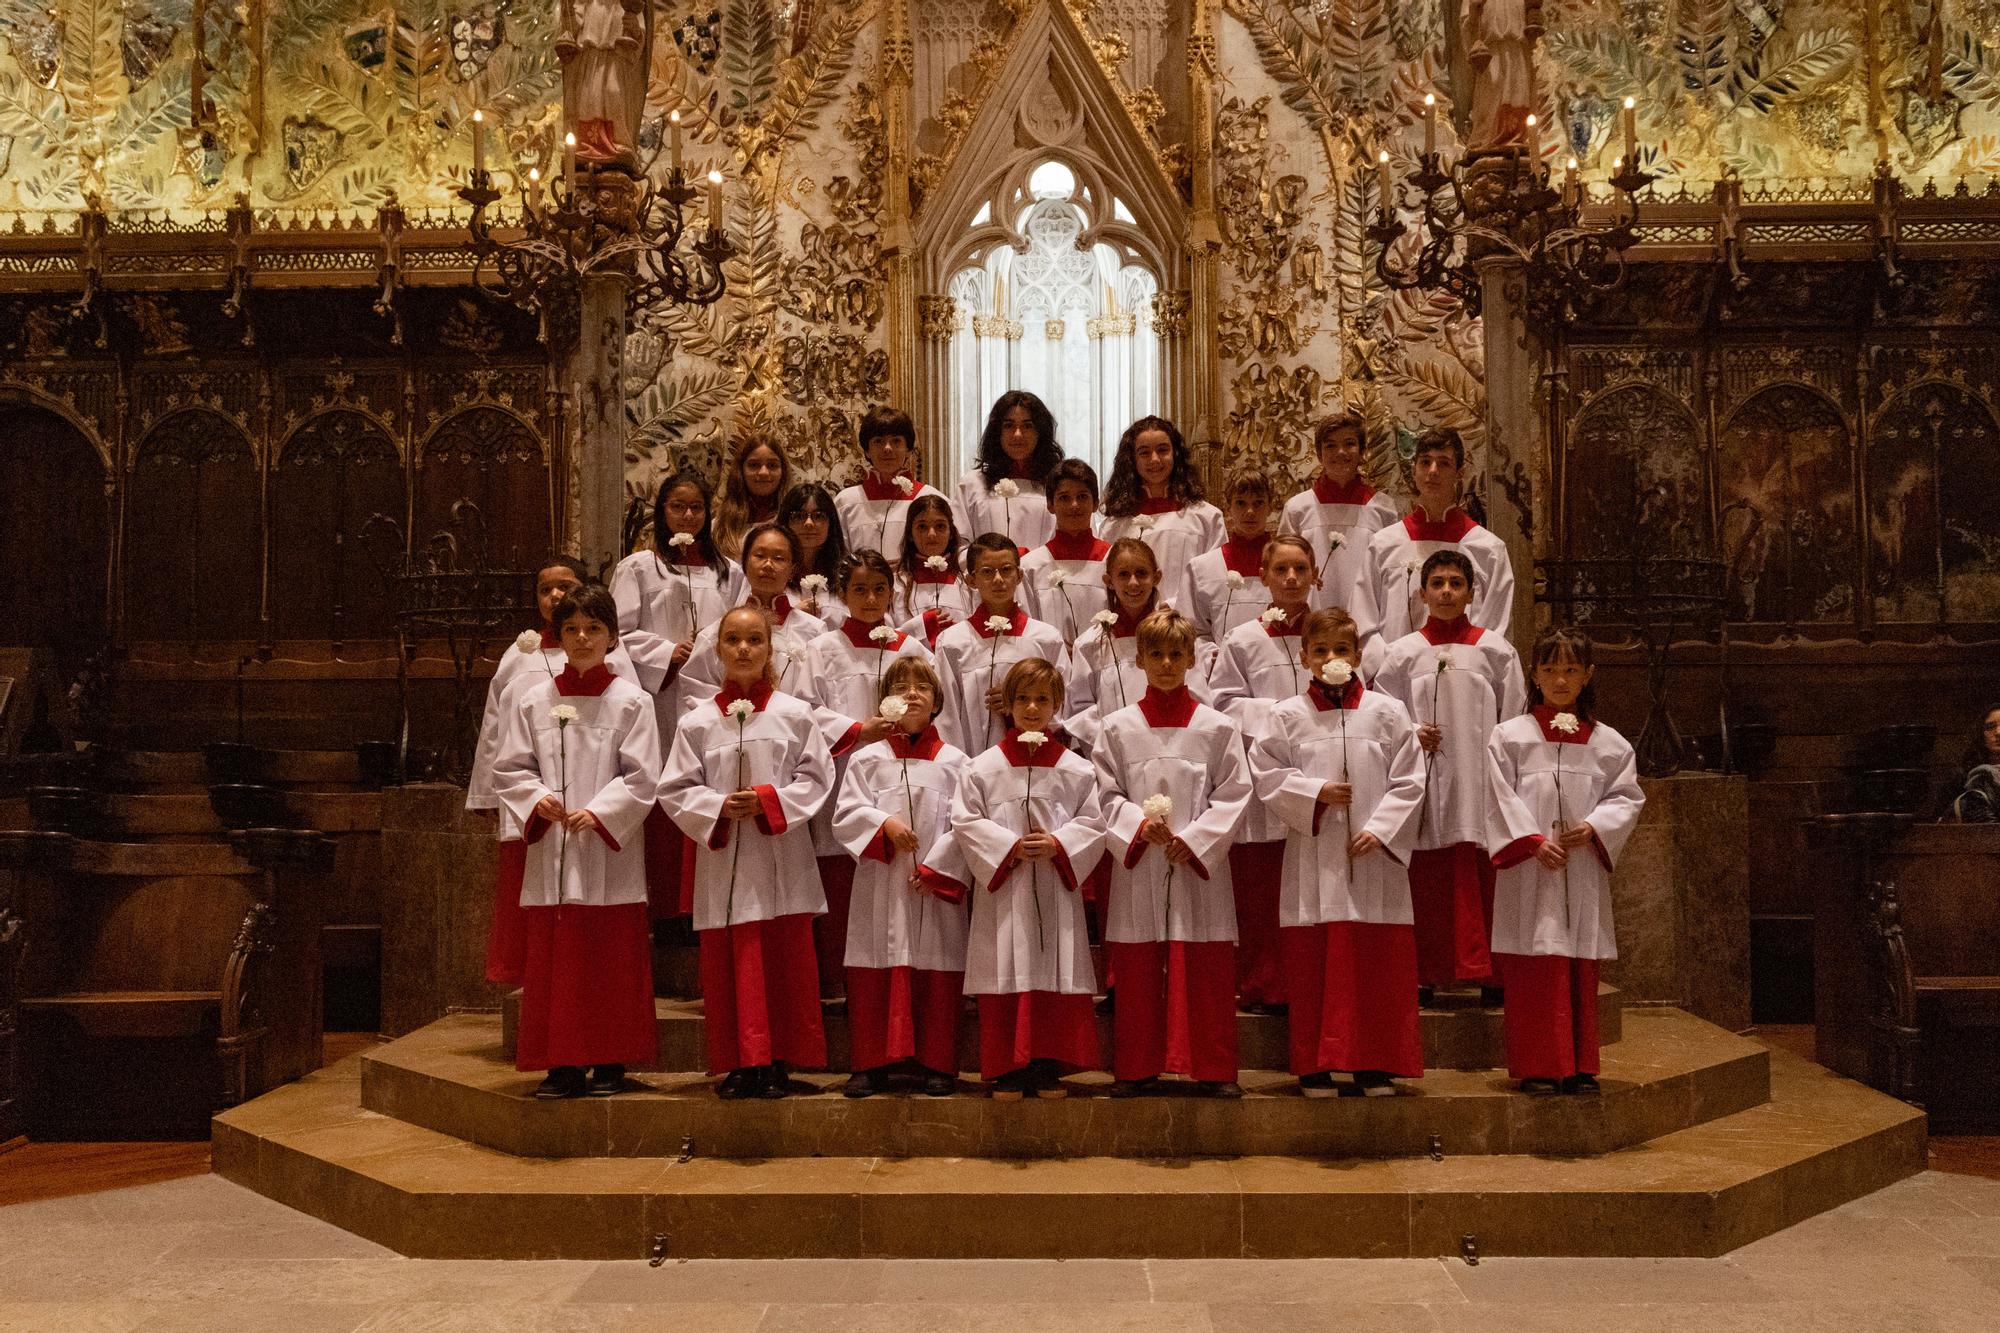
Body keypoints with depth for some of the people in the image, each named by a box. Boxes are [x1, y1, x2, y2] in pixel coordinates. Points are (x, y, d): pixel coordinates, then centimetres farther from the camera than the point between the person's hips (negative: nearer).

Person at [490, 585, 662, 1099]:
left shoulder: (631, 702, 1)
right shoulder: (532, 702, 9)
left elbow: (642, 778, -4)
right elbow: (509, 768, 7)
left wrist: (598, 812, -15)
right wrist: (537, 798, -11)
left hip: (611, 854, -2)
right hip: (550, 853, 2)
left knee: (613, 964, 1)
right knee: (554, 964, 3)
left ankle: (610, 1063, 10)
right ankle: (563, 1063, 10)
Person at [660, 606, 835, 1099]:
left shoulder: (794, 715, 2)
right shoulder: (698, 722, 4)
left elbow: (816, 777, 1)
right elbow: (676, 789, 4)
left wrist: (770, 799, -12)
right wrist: (718, 808, -13)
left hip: (782, 860, 0)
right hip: (723, 860, 1)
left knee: (785, 962, 1)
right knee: (728, 964, 2)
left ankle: (776, 1062, 10)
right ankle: (740, 1063, 11)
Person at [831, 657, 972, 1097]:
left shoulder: (954, 762, 5)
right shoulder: (867, 758, 7)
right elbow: (846, 814, 1)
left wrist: (935, 868, -9)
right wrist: (884, 824, -15)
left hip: (936, 886, 0)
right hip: (881, 886, 1)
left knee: (937, 976, 3)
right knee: (873, 976, 2)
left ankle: (937, 1065, 12)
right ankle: (871, 1064, 11)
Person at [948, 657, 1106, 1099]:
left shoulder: (1076, 770, 5)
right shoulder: (984, 768, 2)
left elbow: (1092, 823, 5)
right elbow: (965, 822, -1)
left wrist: (1059, 843, -12)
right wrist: (1009, 846, -12)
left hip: (1056, 890, 1)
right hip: (1002, 889, -1)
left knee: (1056, 975, 2)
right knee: (1005, 976, 0)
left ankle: (1048, 1066, 11)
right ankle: (1005, 1069, 7)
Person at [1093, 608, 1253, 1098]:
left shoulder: (1217, 728, 3)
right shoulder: (1117, 728, 5)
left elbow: (1234, 795, 0)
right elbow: (1106, 795, 4)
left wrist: (1193, 839, -10)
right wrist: (1140, 824, -14)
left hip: (1200, 865, -1)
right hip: (1138, 864, 1)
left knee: (1207, 970, 1)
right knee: (1136, 970, 5)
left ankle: (1212, 1070, 10)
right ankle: (1137, 1068, 15)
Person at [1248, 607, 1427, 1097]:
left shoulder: (1387, 713, 4)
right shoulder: (1287, 717, 4)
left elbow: (1408, 782, 3)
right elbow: (1266, 775, 2)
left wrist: (1380, 829, -8)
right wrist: (1315, 792, -9)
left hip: (1375, 858, 1)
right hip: (1314, 859, 0)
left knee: (1379, 962, 3)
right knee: (1312, 961, 1)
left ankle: (1374, 1064, 13)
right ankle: (1315, 1065, 10)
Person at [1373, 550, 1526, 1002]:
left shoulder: (1495, 651, 7)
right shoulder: (1403, 653, 8)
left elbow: (1513, 723, 6)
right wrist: (1410, 735, -9)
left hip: (1479, 782, -1)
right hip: (1423, 782, 1)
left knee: (1482, 878, -3)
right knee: (1426, 879, 1)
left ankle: (1487, 972, 5)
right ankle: (1426, 974, 8)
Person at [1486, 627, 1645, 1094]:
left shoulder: (1607, 743, 9)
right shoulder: (1510, 736, 2)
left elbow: (1626, 795, 8)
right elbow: (1504, 798, -3)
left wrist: (1594, 826, -9)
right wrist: (1534, 841, -13)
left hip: (1583, 868, 3)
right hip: (1529, 868, -3)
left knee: (1581, 968, 6)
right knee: (1534, 969, -5)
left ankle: (1579, 1066, 14)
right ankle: (1538, 1067, 1)